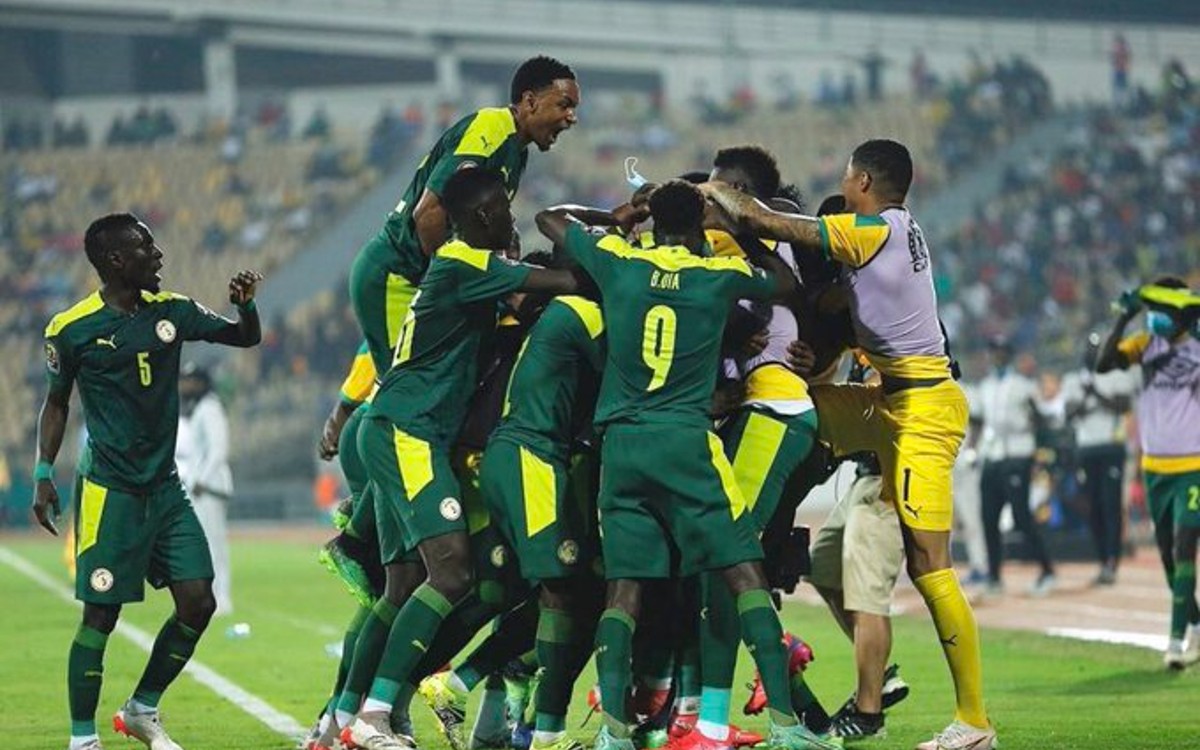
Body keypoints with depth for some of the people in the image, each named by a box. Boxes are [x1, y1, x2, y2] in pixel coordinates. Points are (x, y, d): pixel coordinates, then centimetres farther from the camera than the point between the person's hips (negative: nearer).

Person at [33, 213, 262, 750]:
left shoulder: (171, 312, 5)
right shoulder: (73, 330, -6)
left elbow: (246, 339, 15)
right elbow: (56, 404, 5)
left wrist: (246, 304, -6)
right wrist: (44, 473, -2)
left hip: (165, 486, 5)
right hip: (109, 492, -5)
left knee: (197, 602, -1)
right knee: (101, 614, -6)